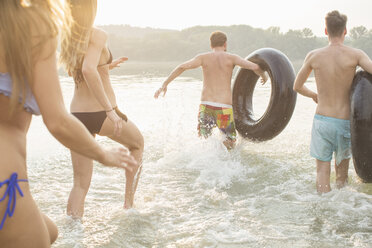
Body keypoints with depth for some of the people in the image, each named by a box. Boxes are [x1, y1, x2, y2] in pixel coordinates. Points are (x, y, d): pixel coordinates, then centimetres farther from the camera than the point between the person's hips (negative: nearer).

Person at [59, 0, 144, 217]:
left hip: (76, 115, 6)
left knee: (80, 184, 11)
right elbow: (88, 70, -30)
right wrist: (111, 110, -29)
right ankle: (129, 203, 29)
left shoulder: (67, 38, 8)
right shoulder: (98, 35, -14)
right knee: (137, 144, 26)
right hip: (100, 115, -5)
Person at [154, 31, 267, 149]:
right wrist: (263, 74, 16)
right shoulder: (231, 58, 3)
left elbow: (182, 67, -6)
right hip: (224, 108, -1)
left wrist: (165, 84, -3)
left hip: (205, 106, 2)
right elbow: (254, 67, -6)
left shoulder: (203, 57, 6)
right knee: (230, 143, 16)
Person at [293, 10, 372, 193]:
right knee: (342, 172, 17)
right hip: (345, 122, 0)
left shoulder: (314, 56, -2)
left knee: (322, 170, 8)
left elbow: (297, 86, 8)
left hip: (322, 120, 0)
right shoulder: (355, 55, -8)